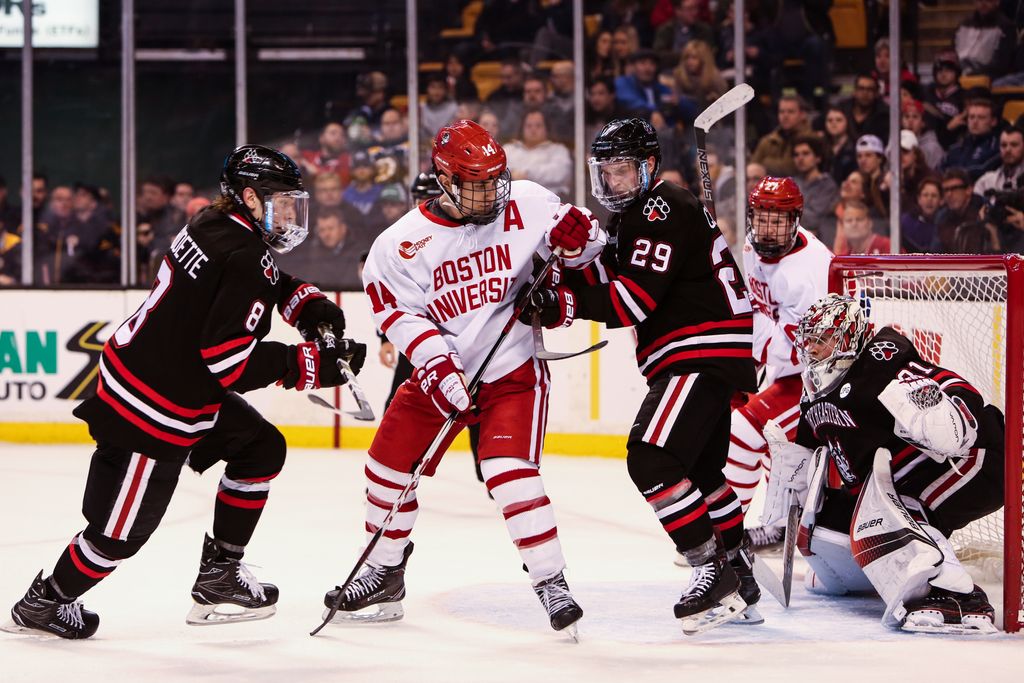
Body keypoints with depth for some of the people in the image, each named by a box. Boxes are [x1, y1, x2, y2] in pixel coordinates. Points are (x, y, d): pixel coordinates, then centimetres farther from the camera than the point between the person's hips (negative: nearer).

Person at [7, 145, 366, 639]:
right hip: (151, 410, -10)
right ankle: (45, 601, 24)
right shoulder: (244, 258, -24)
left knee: (261, 449, 17)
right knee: (125, 528, 5)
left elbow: (267, 280, 25)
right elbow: (232, 364, -26)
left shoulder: (214, 227, 4)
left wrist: (306, 303, 7)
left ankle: (219, 574, 24)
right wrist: (311, 364, -20)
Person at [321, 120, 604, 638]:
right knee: (390, 466, 7)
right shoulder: (403, 242, -9)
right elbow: (398, 310, -11)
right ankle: (384, 573, 28)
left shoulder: (524, 205, -8)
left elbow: (578, 239, 1)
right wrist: (435, 362, -23)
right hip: (441, 373, 3)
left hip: (512, 370, -3)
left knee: (510, 472, -21)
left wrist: (577, 240, -23)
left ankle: (552, 583, -11)